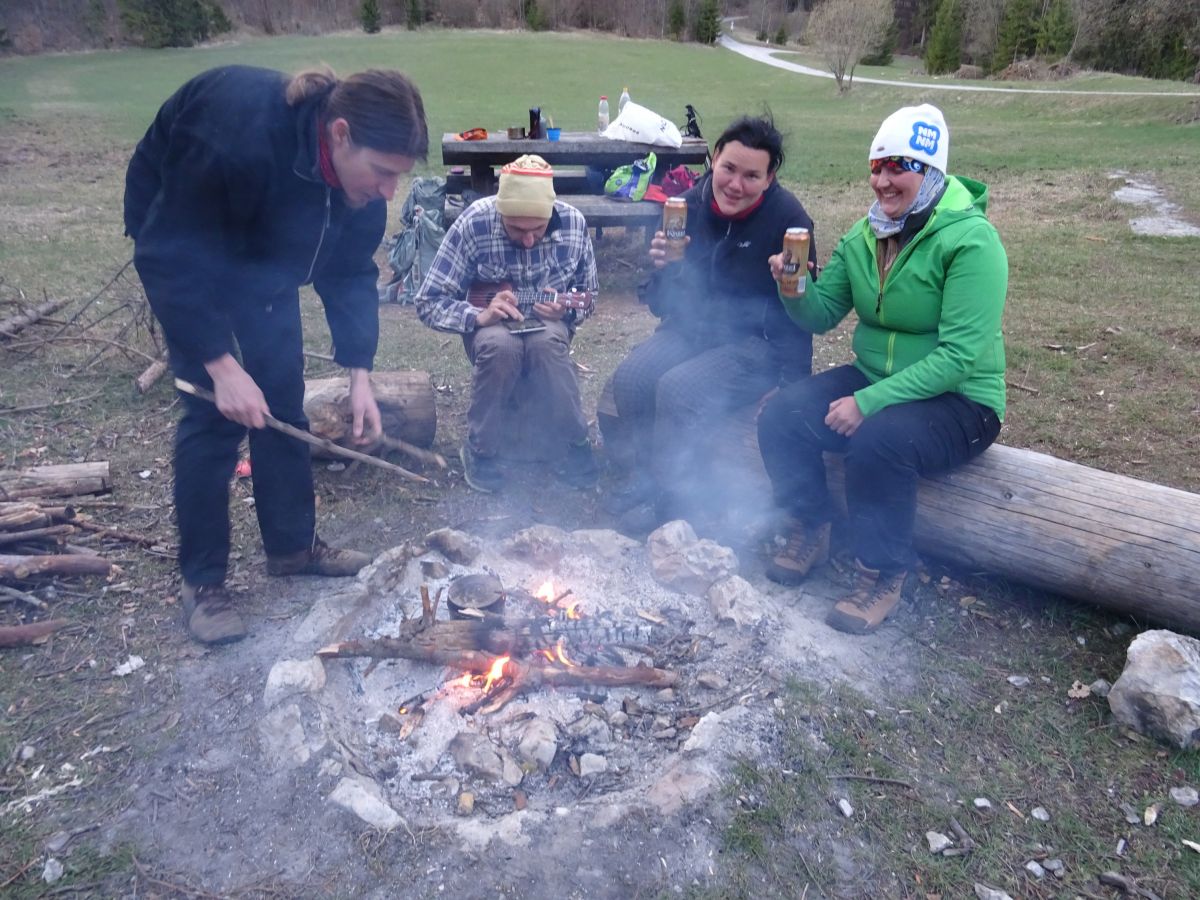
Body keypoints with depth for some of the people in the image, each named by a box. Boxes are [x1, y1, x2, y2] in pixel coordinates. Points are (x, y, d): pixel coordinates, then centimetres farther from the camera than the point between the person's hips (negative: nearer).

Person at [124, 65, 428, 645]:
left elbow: (350, 271, -9)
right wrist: (222, 365, -35)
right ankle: (201, 582, 1)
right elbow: (171, 258, -32)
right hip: (174, 239, -6)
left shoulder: (357, 171, -19)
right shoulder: (240, 138, -39)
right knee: (214, 409, -12)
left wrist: (359, 375, -15)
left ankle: (293, 544, 19)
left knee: (282, 396, 3)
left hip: (259, 247, 6)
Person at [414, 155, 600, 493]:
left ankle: (575, 443, -16)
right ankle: (481, 449, -15)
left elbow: (589, 294, 2)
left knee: (546, 342, -35)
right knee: (500, 346, -36)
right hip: (490, 325, -1)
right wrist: (479, 316, -34)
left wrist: (566, 309, -21)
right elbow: (428, 302, -16)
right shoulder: (474, 224, -20)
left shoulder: (573, 223, -13)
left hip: (548, 323, 1)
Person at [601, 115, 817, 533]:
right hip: (692, 327, 5)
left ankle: (674, 495, -10)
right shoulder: (691, 203, 1)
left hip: (757, 342, -5)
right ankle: (647, 471, 0)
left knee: (679, 389, -29)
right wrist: (662, 271, -15)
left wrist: (789, 381, -18)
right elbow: (665, 303, 8)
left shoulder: (787, 218, -12)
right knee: (629, 378, -22)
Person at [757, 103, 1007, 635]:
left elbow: (960, 357, -25)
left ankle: (884, 577, -11)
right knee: (781, 416, -16)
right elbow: (822, 315, 6)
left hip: (959, 401, -6)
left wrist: (869, 402, -30)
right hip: (873, 379, 6)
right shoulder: (864, 235, 3)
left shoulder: (971, 241, -18)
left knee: (878, 441, -35)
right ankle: (810, 532, 6)